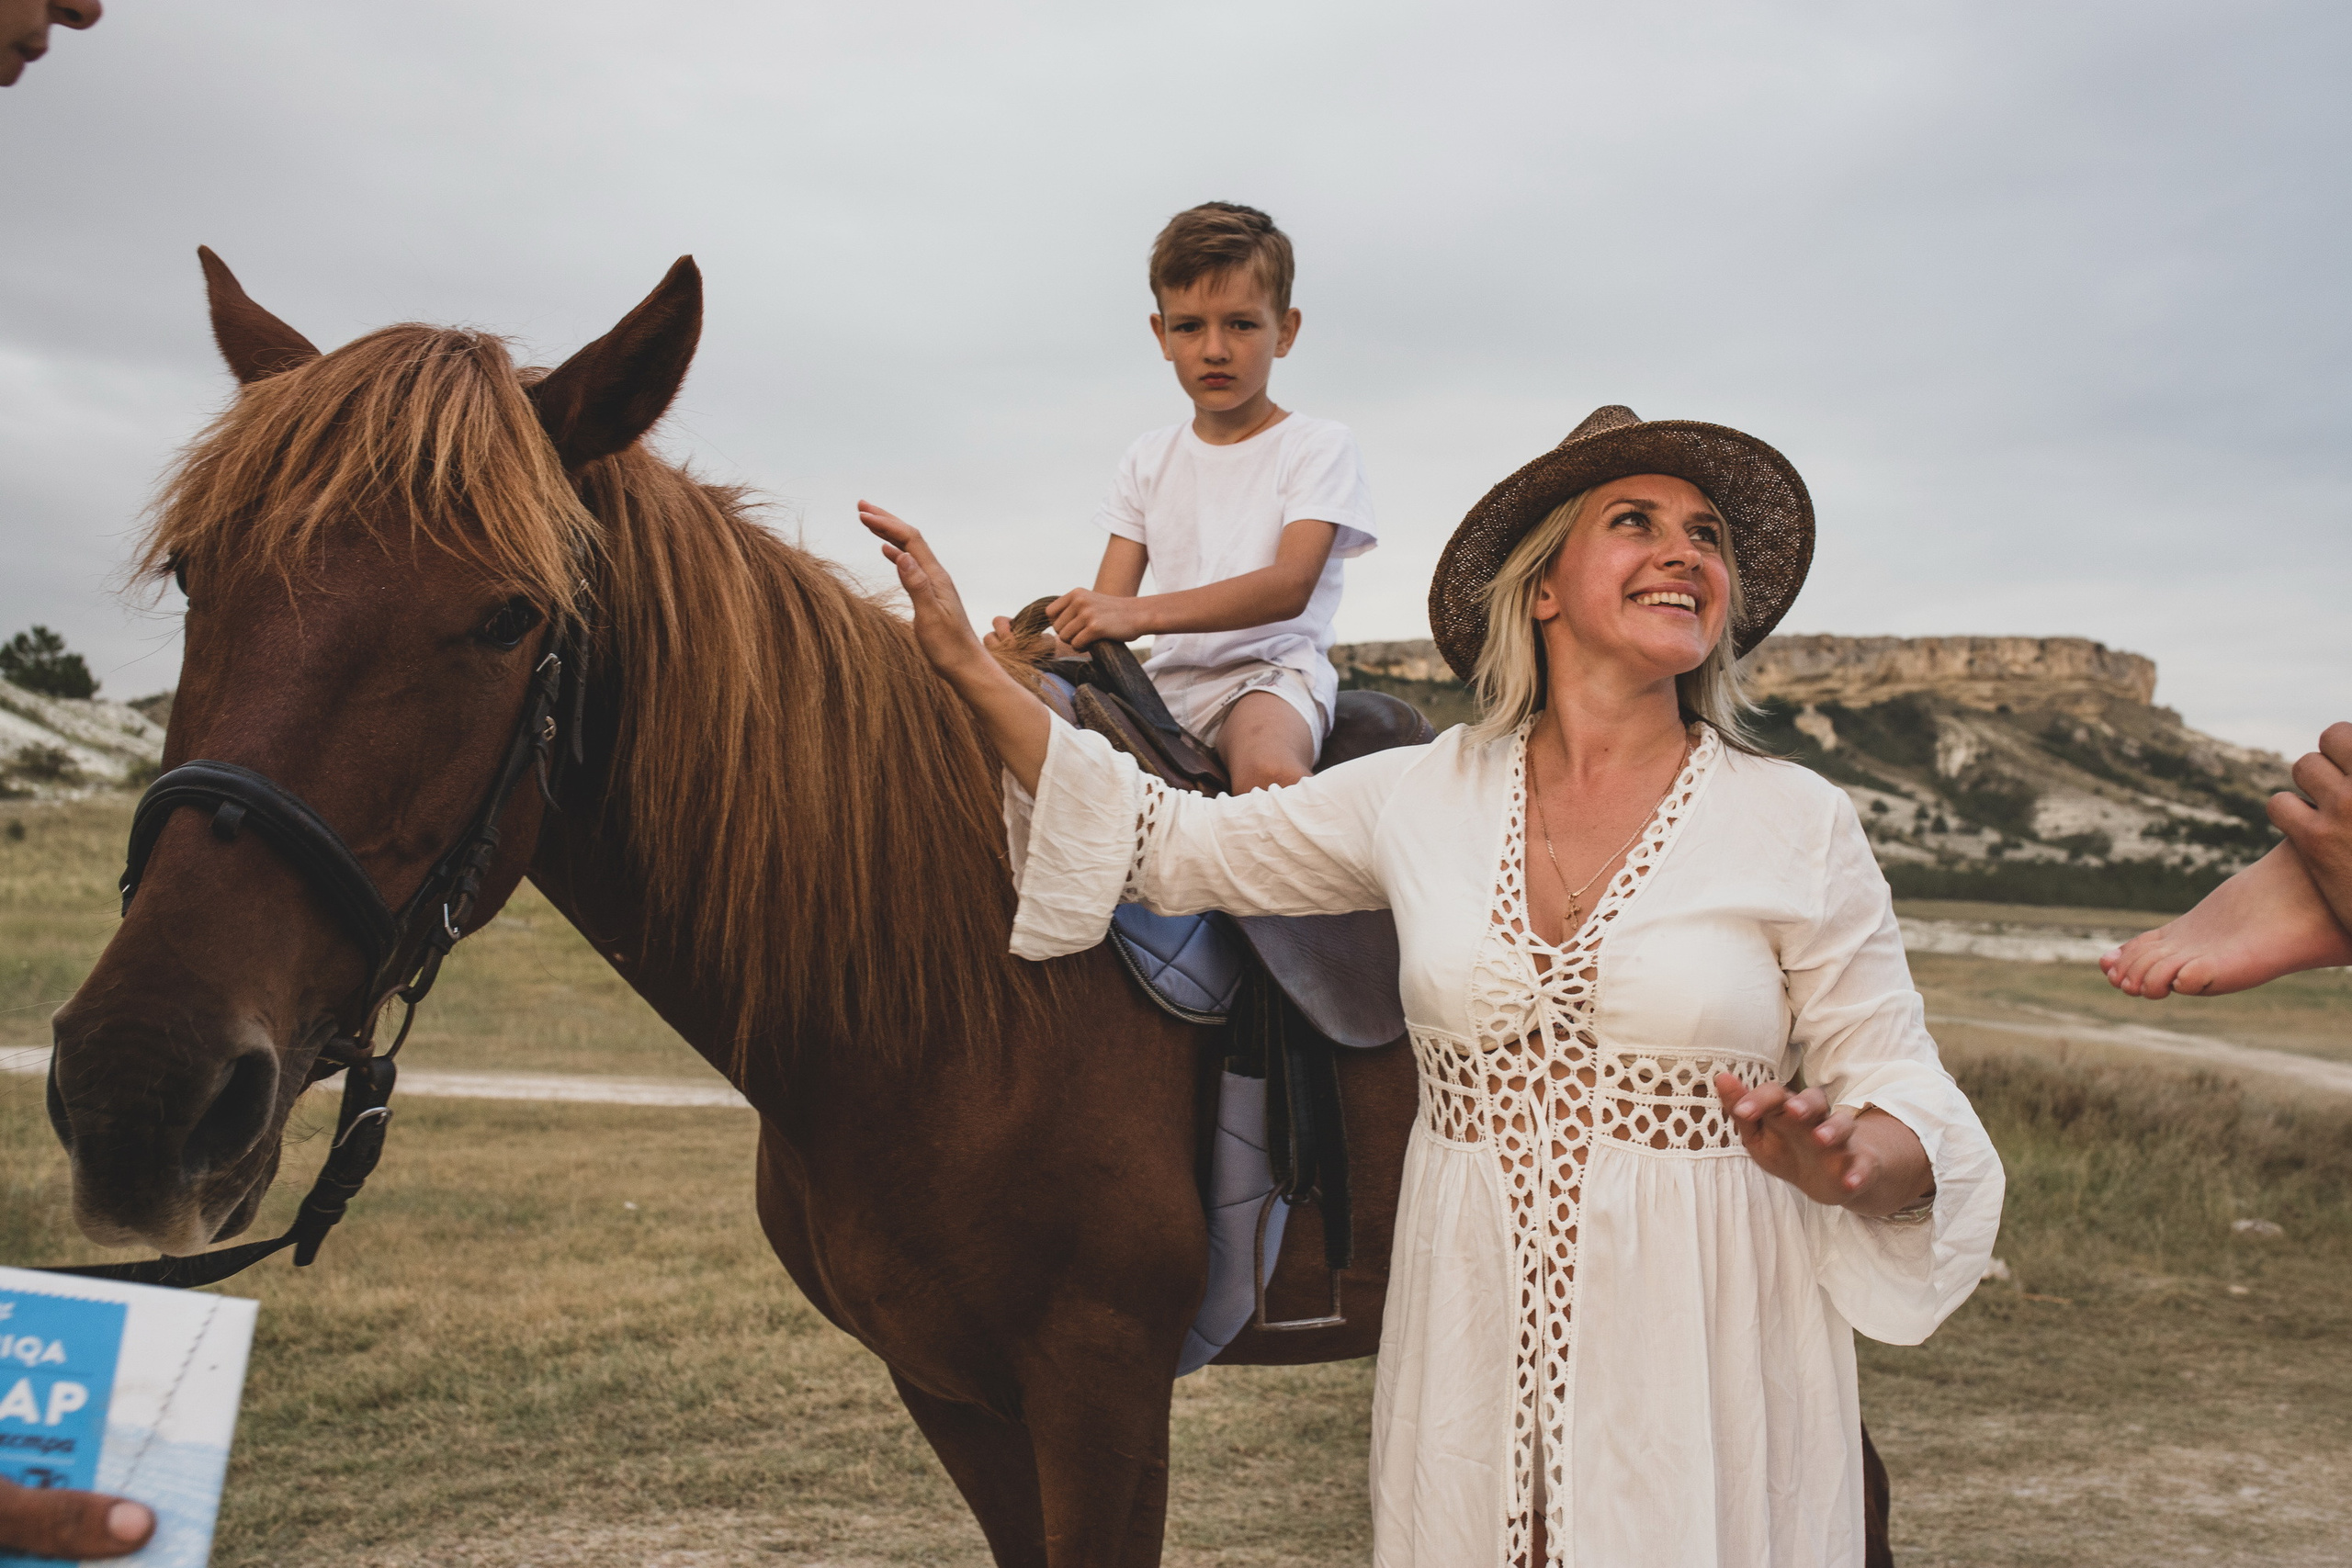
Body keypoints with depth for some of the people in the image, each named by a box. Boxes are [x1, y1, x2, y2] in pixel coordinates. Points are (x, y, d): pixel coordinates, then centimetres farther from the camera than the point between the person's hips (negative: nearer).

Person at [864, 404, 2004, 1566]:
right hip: (1470, 1347, 2)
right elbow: (1169, 842, 9)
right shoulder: (1419, 796, 1)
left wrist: (1840, 1161, -25)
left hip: (1708, 1355, -1)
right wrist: (966, 664, 6)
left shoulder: (1797, 825, -4)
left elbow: (1904, 1098, -1)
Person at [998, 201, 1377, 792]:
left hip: (1269, 671, -4)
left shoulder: (1317, 446, 3)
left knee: (1268, 773, -40)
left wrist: (1139, 614, -27)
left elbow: (1290, 585, -14)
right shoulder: (1148, 459, 19)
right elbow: (1106, 607, 13)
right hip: (1168, 679, 4)